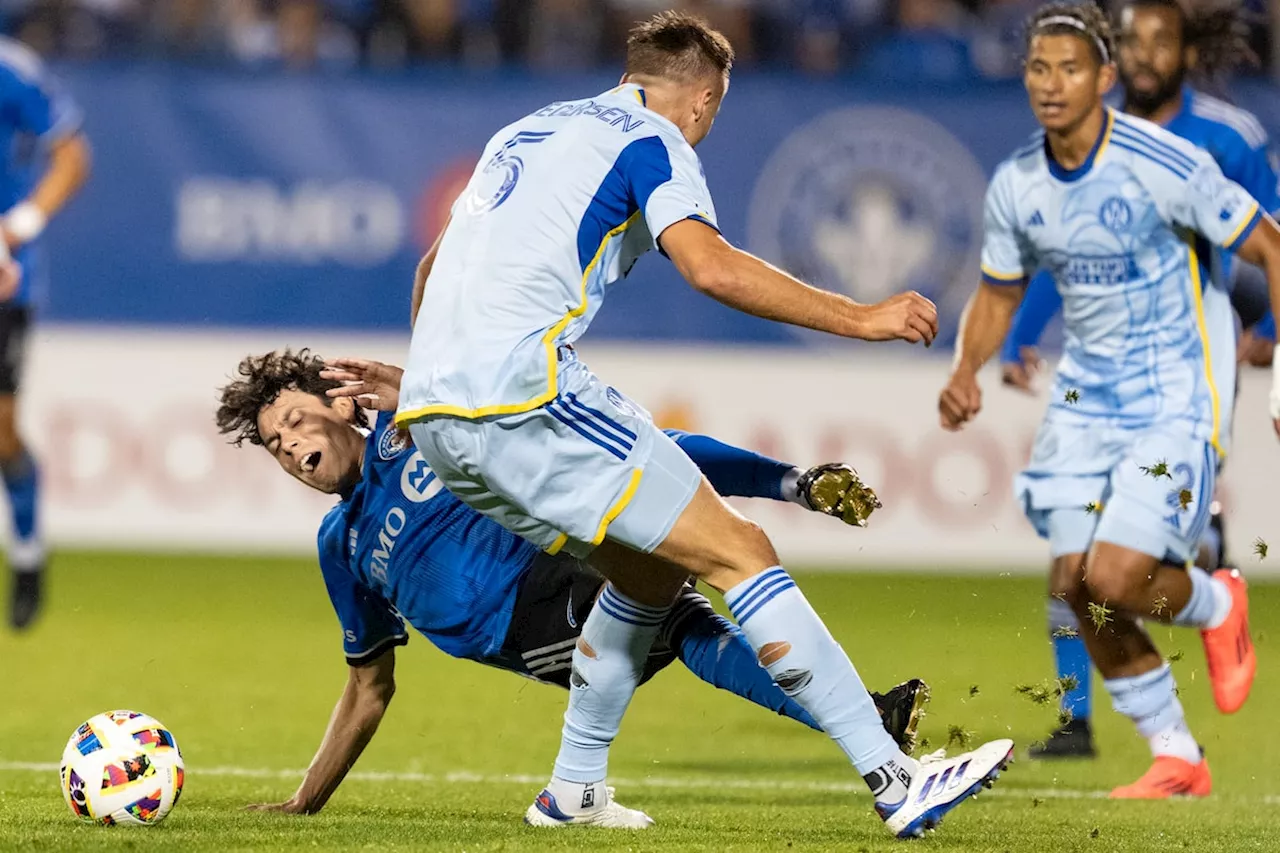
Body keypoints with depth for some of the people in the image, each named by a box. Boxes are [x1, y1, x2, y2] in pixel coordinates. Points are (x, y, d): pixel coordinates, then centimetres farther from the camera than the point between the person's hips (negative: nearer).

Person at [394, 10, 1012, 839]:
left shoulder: (529, 131, 27)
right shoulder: (653, 142, 2)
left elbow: (434, 264, 36)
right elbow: (712, 267, -15)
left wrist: (424, 378, 51)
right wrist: (860, 318, -10)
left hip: (430, 413, 8)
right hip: (524, 392, -8)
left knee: (650, 568, 22)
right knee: (740, 551, -7)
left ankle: (574, 790, 23)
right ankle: (894, 780, -13)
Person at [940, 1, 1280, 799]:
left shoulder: (1164, 164, -19)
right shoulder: (1016, 186, -2)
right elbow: (1000, 291, 15)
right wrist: (967, 371, -3)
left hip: (1180, 395, -6)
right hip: (1089, 395, 6)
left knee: (1114, 579, -17)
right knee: (1075, 582, -1)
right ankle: (1177, 760, 17)